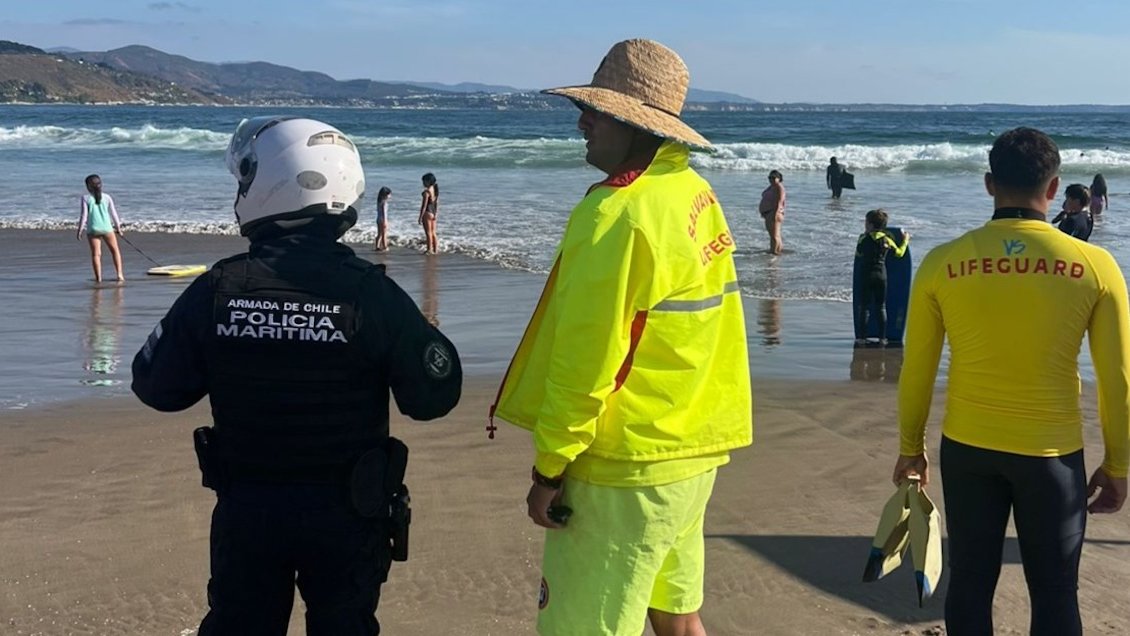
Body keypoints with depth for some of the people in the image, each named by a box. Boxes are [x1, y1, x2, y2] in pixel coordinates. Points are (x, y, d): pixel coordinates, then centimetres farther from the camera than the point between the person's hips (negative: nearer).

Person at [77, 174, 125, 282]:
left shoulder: (86, 198, -3)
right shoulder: (107, 197, 2)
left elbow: (83, 215, -6)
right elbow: (113, 213, 7)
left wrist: (80, 230, 0)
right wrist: (118, 228, 17)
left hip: (92, 229, -1)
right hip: (106, 228, 1)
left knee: (95, 253, 4)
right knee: (115, 250, 14)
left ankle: (98, 277, 0)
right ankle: (119, 274, 6)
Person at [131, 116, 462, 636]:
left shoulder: (216, 290, -10)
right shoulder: (371, 293, -16)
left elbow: (157, 387, 0)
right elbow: (431, 398, -11)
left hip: (245, 508, 2)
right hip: (347, 513, -1)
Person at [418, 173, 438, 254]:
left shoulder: (426, 192, -18)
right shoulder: (435, 190, 7)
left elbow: (424, 205, -18)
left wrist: (420, 217, -13)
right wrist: (435, 214, 16)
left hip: (427, 213, -8)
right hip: (433, 213, 8)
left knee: (428, 233, -1)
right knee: (433, 233, 14)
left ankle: (429, 250, 3)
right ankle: (435, 250, 18)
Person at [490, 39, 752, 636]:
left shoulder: (617, 214, -21)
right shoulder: (695, 193, 7)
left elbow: (587, 362, -21)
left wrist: (548, 468, -13)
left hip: (625, 467, -9)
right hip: (692, 451, 9)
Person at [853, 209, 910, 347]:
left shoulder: (863, 238, -5)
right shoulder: (887, 240, 2)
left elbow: (858, 253, 12)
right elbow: (899, 253, 14)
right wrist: (905, 240, 31)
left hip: (866, 276, -2)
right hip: (881, 275, 2)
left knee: (864, 307, 2)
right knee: (881, 307, 10)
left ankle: (861, 337, -2)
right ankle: (882, 337, 9)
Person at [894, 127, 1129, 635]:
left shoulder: (941, 263, -7)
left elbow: (916, 372, 1)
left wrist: (910, 449, 15)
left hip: (967, 449, 1)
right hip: (1053, 455, -1)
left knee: (970, 586, 15)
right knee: (1055, 595, 13)